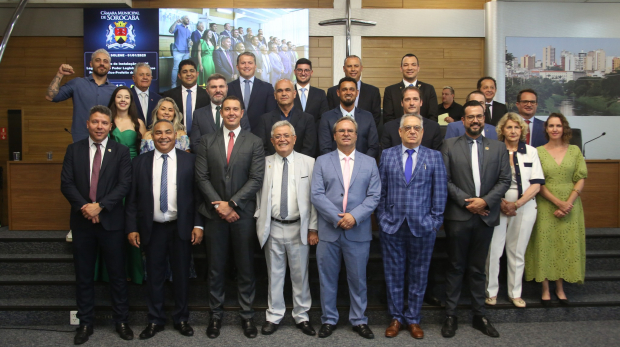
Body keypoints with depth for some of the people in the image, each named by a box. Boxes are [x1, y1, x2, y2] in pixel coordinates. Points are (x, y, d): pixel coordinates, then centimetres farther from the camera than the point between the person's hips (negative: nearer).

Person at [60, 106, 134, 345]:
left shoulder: (121, 151, 1)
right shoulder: (74, 150, 6)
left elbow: (125, 185, -8)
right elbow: (66, 183, 0)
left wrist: (100, 206, -17)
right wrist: (84, 206, -14)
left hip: (111, 221, -1)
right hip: (82, 221, 2)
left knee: (117, 274, 6)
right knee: (83, 275, 10)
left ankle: (121, 321, 19)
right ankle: (85, 323, 22)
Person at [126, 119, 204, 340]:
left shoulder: (189, 160, 0)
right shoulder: (140, 162, 4)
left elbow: (198, 194, -1)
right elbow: (132, 198, 3)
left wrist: (198, 224, -7)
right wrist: (132, 228, -2)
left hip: (181, 228, -1)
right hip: (152, 228, 1)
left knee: (181, 275, 10)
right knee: (154, 276, 9)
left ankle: (181, 319, 26)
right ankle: (155, 320, 25)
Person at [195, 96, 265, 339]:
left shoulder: (254, 143, 2)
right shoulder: (207, 141, 6)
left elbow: (256, 179, -6)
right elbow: (202, 177, 0)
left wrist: (232, 204, -13)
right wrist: (219, 206, -10)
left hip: (243, 213, -1)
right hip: (215, 213, 1)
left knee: (245, 268, 7)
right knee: (216, 268, 10)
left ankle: (247, 316, 20)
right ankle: (216, 314, 23)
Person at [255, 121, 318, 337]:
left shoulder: (308, 162, 1)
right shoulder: (264, 163, 5)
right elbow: (258, 195, 7)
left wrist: (313, 228, -4)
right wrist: (260, 222, 0)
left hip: (299, 228, -1)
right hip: (272, 228, 1)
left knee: (300, 275, 9)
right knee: (274, 274, 11)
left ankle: (301, 316, 24)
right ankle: (274, 316, 25)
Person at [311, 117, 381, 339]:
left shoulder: (369, 162, 8)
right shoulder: (322, 162, 6)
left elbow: (374, 196, -1)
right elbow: (316, 195, -4)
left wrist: (354, 216, -15)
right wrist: (337, 218, -15)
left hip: (358, 232, 0)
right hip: (328, 231, 0)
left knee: (358, 279, 9)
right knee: (327, 279, 9)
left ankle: (359, 321, 24)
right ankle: (329, 320, 23)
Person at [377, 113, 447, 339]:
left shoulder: (434, 157, 4)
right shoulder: (387, 155, 6)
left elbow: (440, 193, 2)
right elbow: (381, 191, 6)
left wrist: (435, 221, -3)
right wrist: (382, 217, 1)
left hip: (422, 227, 0)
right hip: (392, 226, 1)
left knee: (418, 276, 9)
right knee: (394, 274, 8)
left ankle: (413, 319, 24)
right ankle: (396, 318, 23)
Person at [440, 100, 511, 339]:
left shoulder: (498, 148, 9)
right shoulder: (449, 146, 2)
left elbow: (504, 180, 4)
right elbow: (445, 180, -4)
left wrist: (485, 201, -10)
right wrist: (466, 202, -12)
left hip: (486, 216, 2)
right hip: (457, 216, -2)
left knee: (478, 268, 12)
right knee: (455, 267, 6)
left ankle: (479, 315, 23)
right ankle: (450, 315, 16)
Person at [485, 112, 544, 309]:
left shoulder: (531, 152, 6)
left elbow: (536, 184, 1)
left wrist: (516, 204, -10)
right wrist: (501, 202, -12)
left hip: (524, 207, 2)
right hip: (498, 207, -2)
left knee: (517, 252, 8)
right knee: (493, 250, -2)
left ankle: (515, 293, 21)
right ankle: (491, 291, 13)